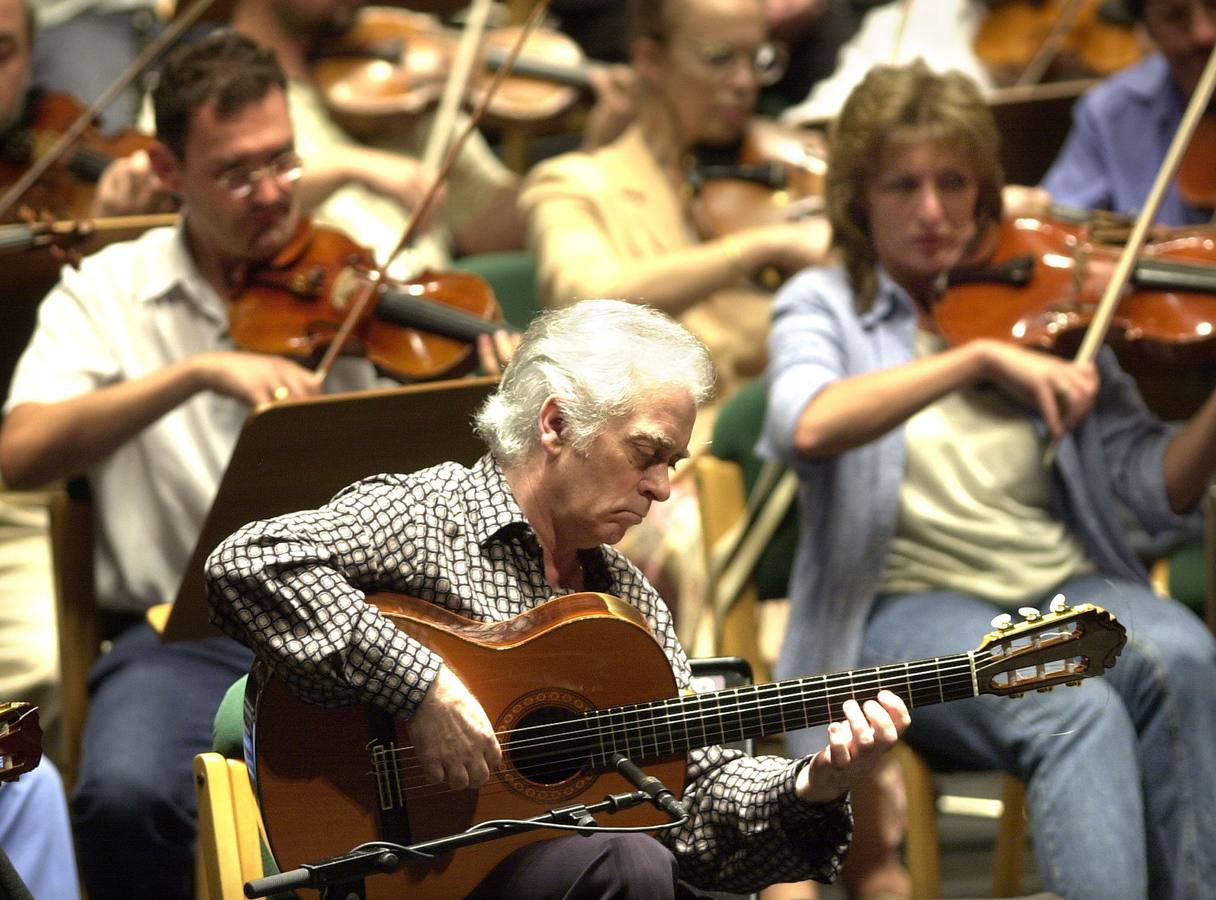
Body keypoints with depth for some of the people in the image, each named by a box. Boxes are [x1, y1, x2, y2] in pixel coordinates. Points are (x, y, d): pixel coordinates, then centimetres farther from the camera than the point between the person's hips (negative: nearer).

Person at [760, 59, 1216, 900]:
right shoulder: (826, 305, 6)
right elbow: (805, 427, -20)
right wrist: (979, 358, -27)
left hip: (1064, 587, 3)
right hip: (909, 607, -3)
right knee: (1073, 709, -33)